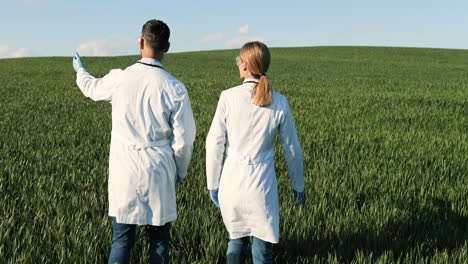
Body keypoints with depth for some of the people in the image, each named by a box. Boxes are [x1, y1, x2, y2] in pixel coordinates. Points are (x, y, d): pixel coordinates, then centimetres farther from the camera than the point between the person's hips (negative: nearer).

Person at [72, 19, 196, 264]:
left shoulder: (119, 79, -5)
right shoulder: (175, 88, -10)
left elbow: (92, 87, 19)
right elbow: (184, 139, -7)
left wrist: (80, 70, 42)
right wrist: (180, 171, 11)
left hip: (123, 171, 1)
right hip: (158, 172, -1)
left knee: (121, 241, 11)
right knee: (159, 240, 14)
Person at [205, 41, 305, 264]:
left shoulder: (228, 97, -8)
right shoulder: (279, 102, -5)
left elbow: (215, 143, -6)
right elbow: (292, 149, 3)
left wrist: (213, 184, 5)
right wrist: (298, 185, 16)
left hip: (232, 180, 1)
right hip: (262, 182, 0)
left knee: (237, 238, 23)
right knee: (262, 246, 12)